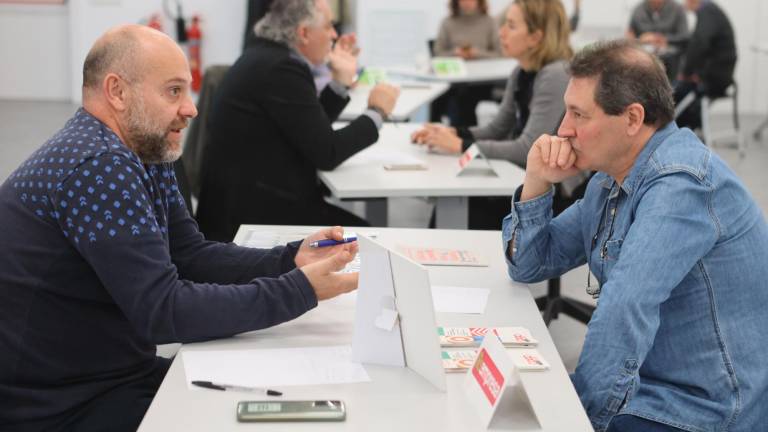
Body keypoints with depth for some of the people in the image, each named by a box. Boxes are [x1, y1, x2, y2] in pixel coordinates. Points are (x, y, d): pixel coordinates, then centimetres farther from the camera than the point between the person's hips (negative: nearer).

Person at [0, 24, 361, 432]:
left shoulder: (144, 153, 6)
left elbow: (192, 256, 7)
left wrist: (290, 260, -8)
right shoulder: (98, 167, -24)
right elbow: (164, 312, -27)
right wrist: (299, 291, -24)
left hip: (114, 374, 9)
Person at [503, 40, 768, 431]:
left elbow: (624, 309, -32)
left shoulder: (681, 183, -22)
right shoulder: (612, 180, 8)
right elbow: (528, 265, 13)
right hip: (650, 391, 8)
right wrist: (538, 181, -1)